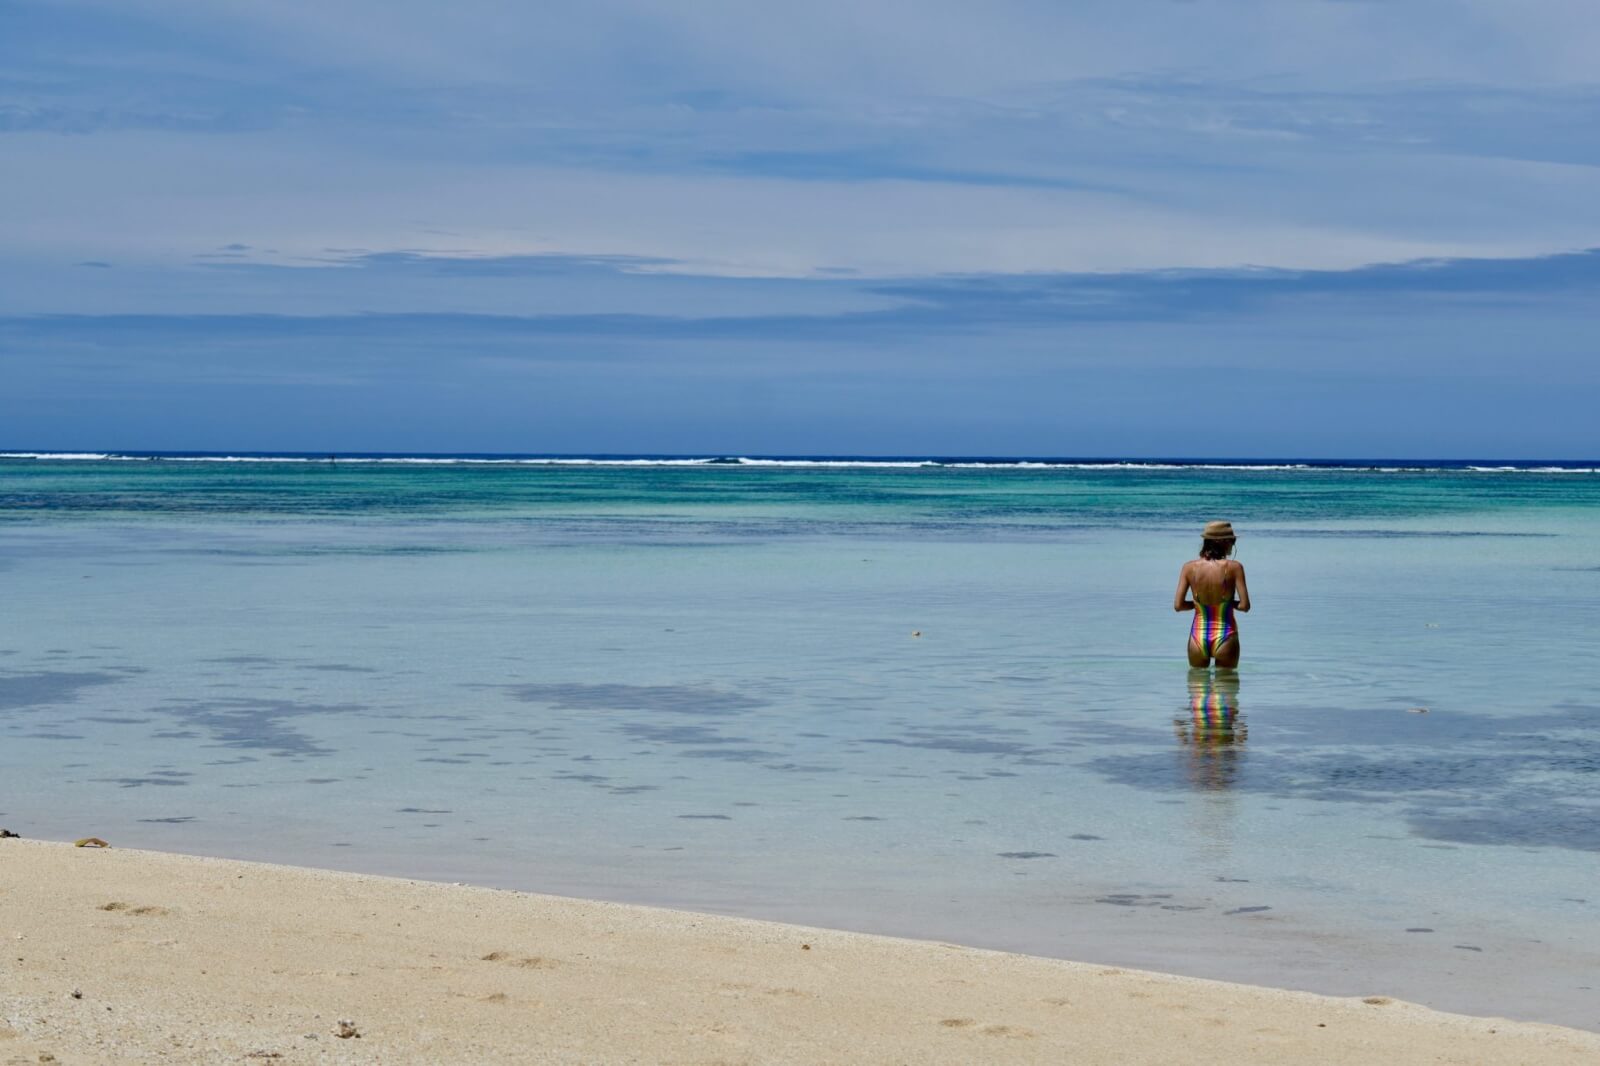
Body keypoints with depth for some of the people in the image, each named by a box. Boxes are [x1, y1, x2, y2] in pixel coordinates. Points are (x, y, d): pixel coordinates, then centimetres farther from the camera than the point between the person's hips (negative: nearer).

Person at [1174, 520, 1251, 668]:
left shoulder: (1189, 567, -4)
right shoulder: (1233, 567, -11)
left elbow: (1178, 605, -7)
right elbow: (1245, 605, -13)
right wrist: (1229, 603, 8)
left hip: (1198, 638, 2)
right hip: (1225, 638, -2)